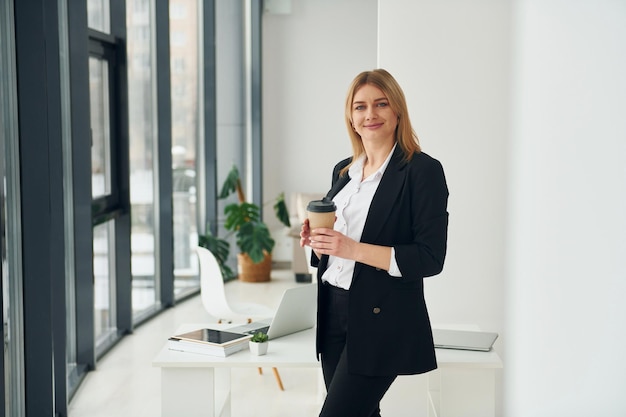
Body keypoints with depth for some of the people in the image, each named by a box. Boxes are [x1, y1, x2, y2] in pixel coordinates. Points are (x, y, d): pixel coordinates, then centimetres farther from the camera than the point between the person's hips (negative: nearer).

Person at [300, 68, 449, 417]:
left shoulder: (422, 170, -9)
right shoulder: (344, 171, 12)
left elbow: (431, 259, -15)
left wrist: (353, 248, -22)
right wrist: (316, 240, -2)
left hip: (381, 323, -7)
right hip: (333, 311, 7)